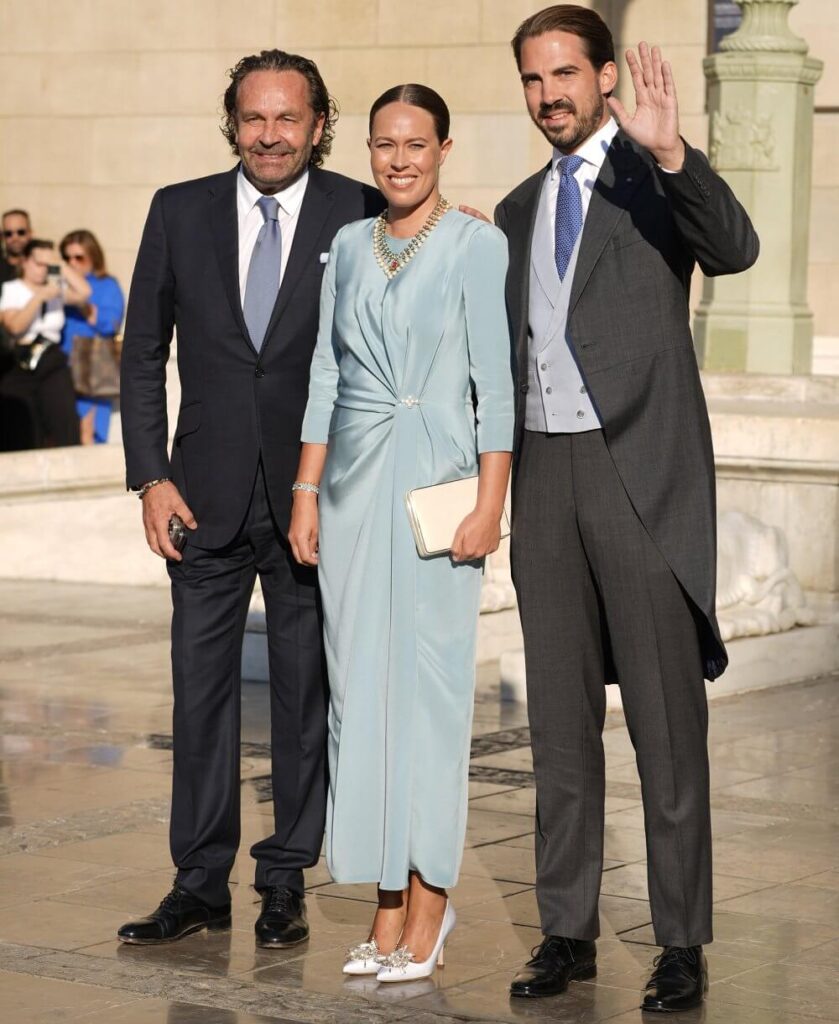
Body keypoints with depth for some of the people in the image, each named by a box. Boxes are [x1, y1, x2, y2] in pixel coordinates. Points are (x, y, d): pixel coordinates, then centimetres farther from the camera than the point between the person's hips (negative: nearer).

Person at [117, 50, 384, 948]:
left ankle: (286, 881, 16)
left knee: (306, 690, 6)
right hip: (208, 495, 2)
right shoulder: (179, 213, 4)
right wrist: (151, 476, -1)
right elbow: (143, 354, 7)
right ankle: (200, 883, 14)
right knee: (201, 687, 5)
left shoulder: (363, 217, -2)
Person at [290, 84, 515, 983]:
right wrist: (306, 492, 7)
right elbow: (326, 374, 12)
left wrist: (490, 502, -13)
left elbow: (495, 380, -7)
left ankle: (428, 903, 3)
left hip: (436, 481, -5)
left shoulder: (476, 246, -3)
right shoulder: (349, 247, 11)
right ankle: (388, 902, 11)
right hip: (355, 480, 5)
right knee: (360, 683, 4)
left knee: (429, 682, -4)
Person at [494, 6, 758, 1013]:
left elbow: (734, 248, -22)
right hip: (545, 476, 6)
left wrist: (671, 152, -35)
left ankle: (681, 942, 3)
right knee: (559, 721, 9)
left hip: (641, 474, -6)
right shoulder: (518, 212, 17)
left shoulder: (656, 179, -1)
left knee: (666, 721, -3)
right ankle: (567, 930, 16)